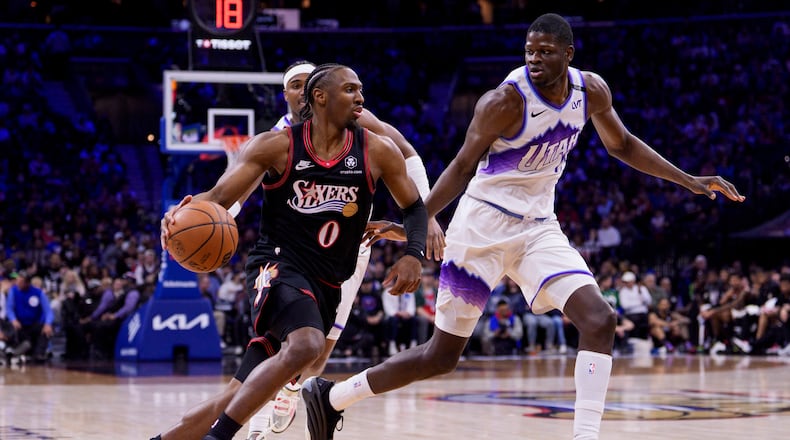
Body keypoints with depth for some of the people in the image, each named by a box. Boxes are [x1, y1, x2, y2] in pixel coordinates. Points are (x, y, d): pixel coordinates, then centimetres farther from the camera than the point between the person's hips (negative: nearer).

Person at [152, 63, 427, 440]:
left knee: (239, 398, 1)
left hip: (326, 287, 4)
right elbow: (219, 196, -5)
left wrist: (414, 254, -6)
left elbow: (413, 206, 14)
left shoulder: (377, 152, 2)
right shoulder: (276, 146, -5)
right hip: (278, 266, -4)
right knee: (306, 345, -36)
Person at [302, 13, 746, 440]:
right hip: (484, 226, -5)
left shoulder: (591, 90, -2)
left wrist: (689, 181, 12)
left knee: (600, 320, -16)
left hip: (539, 227, 6)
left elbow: (621, 144, 15)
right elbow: (463, 167, -12)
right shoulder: (506, 100, -19)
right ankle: (330, 396, 16)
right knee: (442, 353, 0)